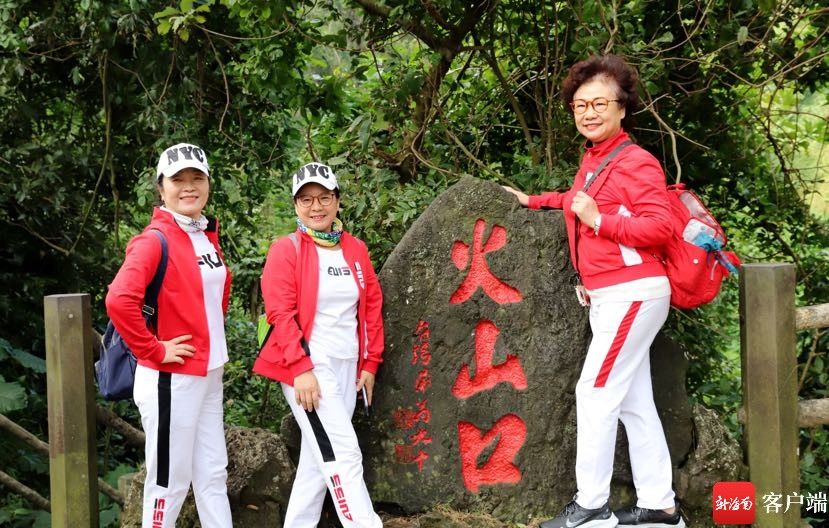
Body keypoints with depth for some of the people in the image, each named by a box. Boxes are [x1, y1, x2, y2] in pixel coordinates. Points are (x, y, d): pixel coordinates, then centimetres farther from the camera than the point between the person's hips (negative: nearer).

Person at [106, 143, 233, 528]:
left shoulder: (208, 236, 10)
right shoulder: (155, 240, -15)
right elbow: (119, 300, -29)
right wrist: (153, 350, -21)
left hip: (209, 376, 8)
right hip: (171, 379, -8)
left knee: (213, 474, 13)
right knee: (170, 480, 0)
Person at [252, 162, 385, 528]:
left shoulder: (355, 249, 11)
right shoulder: (286, 250, -6)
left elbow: (372, 306, 15)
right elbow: (281, 313, -12)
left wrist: (370, 363, 10)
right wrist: (301, 369, -19)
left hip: (347, 368, 6)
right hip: (307, 369, -6)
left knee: (319, 457, 10)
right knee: (343, 455, -12)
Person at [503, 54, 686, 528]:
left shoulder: (636, 162, -15)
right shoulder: (592, 159, 11)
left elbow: (660, 227, -23)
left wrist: (599, 220, -23)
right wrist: (535, 201, 36)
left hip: (634, 294, -9)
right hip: (607, 296, 9)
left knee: (595, 394, -8)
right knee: (633, 402, 11)